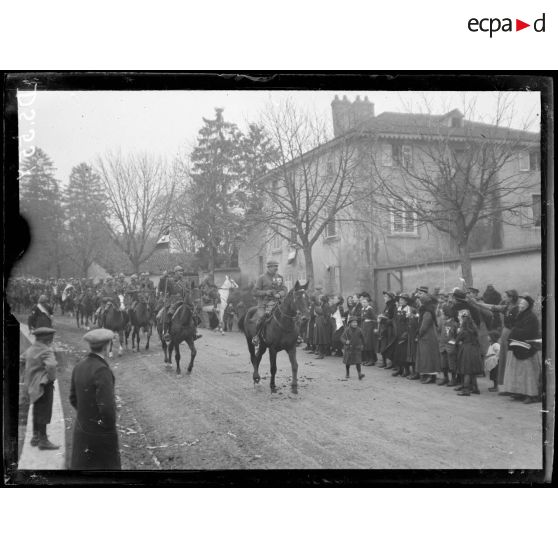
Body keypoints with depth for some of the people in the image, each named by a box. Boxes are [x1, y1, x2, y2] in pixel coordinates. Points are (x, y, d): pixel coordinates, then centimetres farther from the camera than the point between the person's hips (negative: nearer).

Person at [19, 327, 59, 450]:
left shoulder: (30, 349, 9)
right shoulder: (46, 351, -20)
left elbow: (20, 361, 20)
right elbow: (51, 366, -36)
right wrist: (51, 377, -19)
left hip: (33, 385, 9)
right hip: (44, 386, -9)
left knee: (37, 411, 20)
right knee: (44, 413, -1)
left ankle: (36, 437, 32)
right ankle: (43, 440, 5)